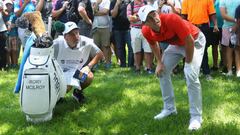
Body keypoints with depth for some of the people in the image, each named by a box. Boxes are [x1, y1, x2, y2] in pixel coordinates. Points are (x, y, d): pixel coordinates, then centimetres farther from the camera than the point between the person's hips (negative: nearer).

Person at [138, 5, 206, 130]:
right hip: (176, 44, 7)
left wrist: (188, 63, -22)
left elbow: (190, 42, -32)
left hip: (195, 40, -6)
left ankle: (196, 116, -10)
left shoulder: (172, 19, -39)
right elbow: (153, 44, 6)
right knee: (162, 71, 5)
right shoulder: (146, 31, -19)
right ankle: (169, 108, 21)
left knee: (191, 75, -21)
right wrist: (160, 62, -2)